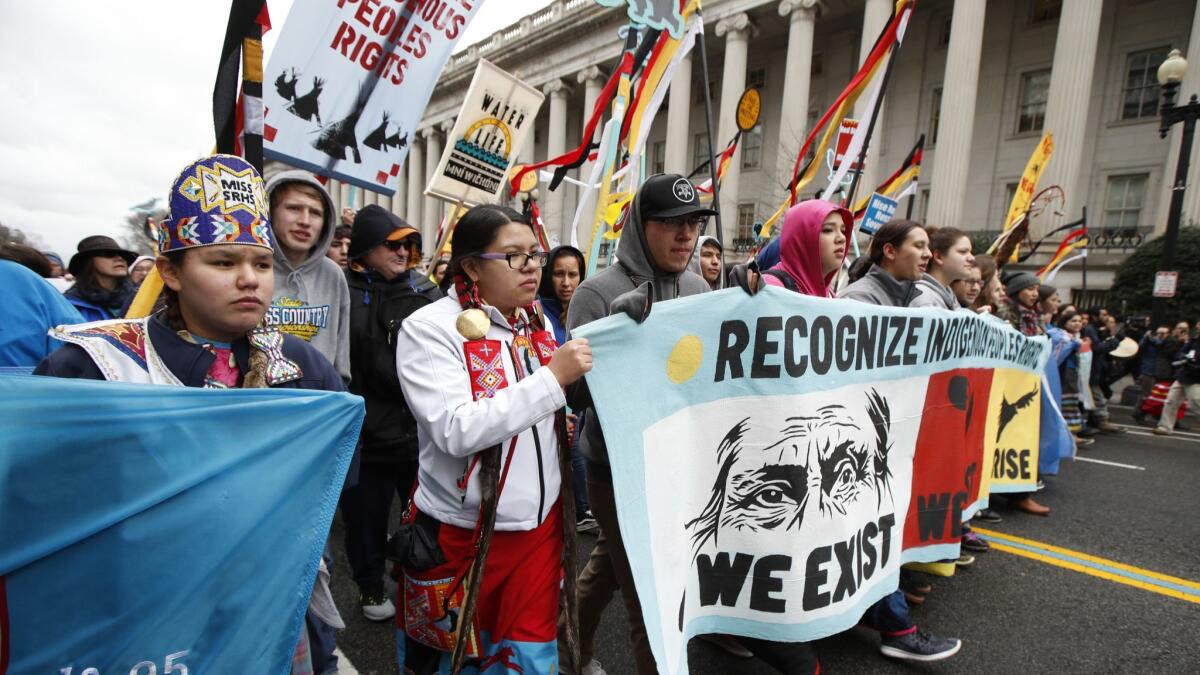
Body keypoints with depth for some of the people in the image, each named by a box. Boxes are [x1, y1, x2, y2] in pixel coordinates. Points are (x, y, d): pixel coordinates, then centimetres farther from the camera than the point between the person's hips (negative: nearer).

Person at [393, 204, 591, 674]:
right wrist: (553, 378, -25)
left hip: (540, 523, 5)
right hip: (462, 532, -4)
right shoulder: (429, 328, -13)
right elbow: (456, 431, -26)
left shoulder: (536, 324, 4)